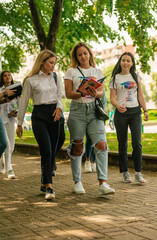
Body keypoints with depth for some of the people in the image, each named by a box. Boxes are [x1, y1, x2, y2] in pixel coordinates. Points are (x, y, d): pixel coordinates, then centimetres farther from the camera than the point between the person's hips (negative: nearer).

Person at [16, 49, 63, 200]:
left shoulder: (55, 77, 14)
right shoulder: (31, 80, 1)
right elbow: (24, 103, 5)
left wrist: (59, 108, -5)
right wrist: (19, 123, 7)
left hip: (54, 114, 5)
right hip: (39, 115, -5)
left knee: (52, 152, 5)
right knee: (46, 151, -15)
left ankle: (44, 184, 17)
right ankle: (49, 187, -15)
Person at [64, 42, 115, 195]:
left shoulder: (98, 72, 14)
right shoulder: (71, 71, 7)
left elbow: (101, 93, 6)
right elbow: (68, 93, -1)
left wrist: (95, 93, -17)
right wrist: (82, 93, -19)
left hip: (94, 110, 2)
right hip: (77, 110, -1)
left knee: (101, 145, -13)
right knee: (77, 147, 3)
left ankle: (102, 184, -14)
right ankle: (77, 182, 17)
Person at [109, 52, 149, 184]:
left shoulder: (136, 77, 12)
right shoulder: (115, 78, 5)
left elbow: (140, 95, 13)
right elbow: (112, 98, -1)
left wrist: (145, 110, 3)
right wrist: (118, 106, -21)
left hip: (135, 112, 1)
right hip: (121, 113, -1)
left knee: (137, 143, -9)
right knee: (123, 144, 3)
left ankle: (138, 173, -4)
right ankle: (125, 172, 11)